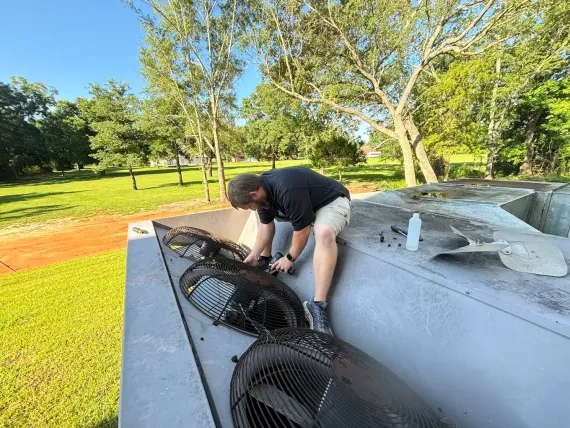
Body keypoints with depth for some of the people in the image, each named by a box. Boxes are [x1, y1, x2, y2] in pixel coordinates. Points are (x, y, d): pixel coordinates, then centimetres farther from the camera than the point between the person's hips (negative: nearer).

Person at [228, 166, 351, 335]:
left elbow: (302, 231, -28)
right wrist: (254, 255, -4)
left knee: (324, 233, -40)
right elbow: (265, 224, -1)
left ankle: (317, 305, -34)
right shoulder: (261, 186, -10)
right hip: (306, 203, 8)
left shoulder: (289, 191, -38)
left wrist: (290, 259, -13)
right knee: (264, 215, 6)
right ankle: (265, 259, 18)